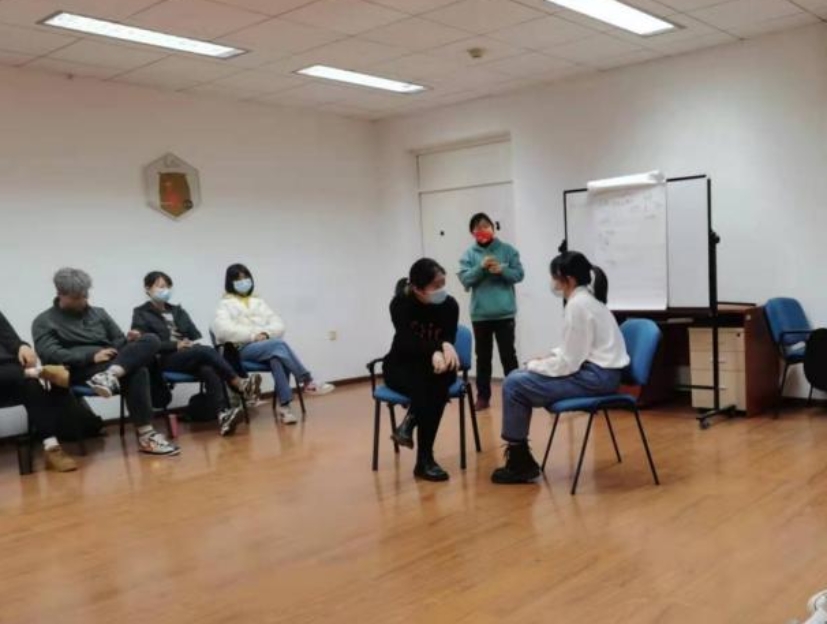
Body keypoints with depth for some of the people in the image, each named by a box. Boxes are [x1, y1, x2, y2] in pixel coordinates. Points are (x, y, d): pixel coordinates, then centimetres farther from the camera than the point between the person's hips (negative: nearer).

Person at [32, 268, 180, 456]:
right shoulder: (44, 322, 7)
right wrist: (91, 357, -20)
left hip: (114, 363, 6)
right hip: (80, 371, -6)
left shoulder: (98, 313, 24)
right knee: (137, 372, -33)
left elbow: (118, 341, 20)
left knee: (151, 341, -24)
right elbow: (50, 354, -10)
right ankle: (146, 436, -40)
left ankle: (110, 375, -45)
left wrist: (128, 341, -6)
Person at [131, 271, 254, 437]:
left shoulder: (178, 311, 25)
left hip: (191, 357, 4)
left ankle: (223, 416, -49)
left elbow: (197, 336, 19)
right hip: (163, 360, -4)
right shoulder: (141, 314, 9)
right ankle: (240, 385, -31)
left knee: (208, 371, -32)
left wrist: (192, 344, -5)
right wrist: (176, 345, -14)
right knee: (207, 351, -31)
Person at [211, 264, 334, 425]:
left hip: (266, 345, 4)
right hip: (242, 350, -4)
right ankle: (308, 383, -28)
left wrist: (266, 333, -10)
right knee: (279, 344, -32)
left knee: (277, 358, -34)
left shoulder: (259, 302, 23)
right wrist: (253, 335, -17)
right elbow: (223, 330, -11)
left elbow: (279, 325, 13)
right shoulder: (225, 305, 10)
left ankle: (284, 406, -38)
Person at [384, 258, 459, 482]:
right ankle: (425, 459, -31)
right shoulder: (401, 304, -17)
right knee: (423, 383, -35)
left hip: (433, 367, 2)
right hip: (400, 366, -2)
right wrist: (434, 352, -49)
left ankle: (411, 421, -21)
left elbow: (449, 340, -17)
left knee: (443, 375, -34)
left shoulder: (450, 305, -10)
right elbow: (407, 342, -30)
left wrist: (447, 347, -43)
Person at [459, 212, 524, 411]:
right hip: (480, 314, 1)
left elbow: (519, 274, -1)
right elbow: (465, 279, -5)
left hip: (504, 313, -1)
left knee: (508, 355, 4)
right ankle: (483, 396, 17)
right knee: (483, 357, 9)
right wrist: (481, 267, -19)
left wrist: (502, 270, -18)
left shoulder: (507, 250, 1)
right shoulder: (469, 254, 3)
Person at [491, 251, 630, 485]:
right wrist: (548, 357, 9)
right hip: (596, 370, 10)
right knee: (517, 377, 10)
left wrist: (536, 366, -5)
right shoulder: (585, 299, 12)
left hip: (596, 376, -10)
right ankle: (520, 457, 15)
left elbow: (568, 363, -19)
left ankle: (520, 463, 3)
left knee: (514, 386, -10)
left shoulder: (578, 304, -19)